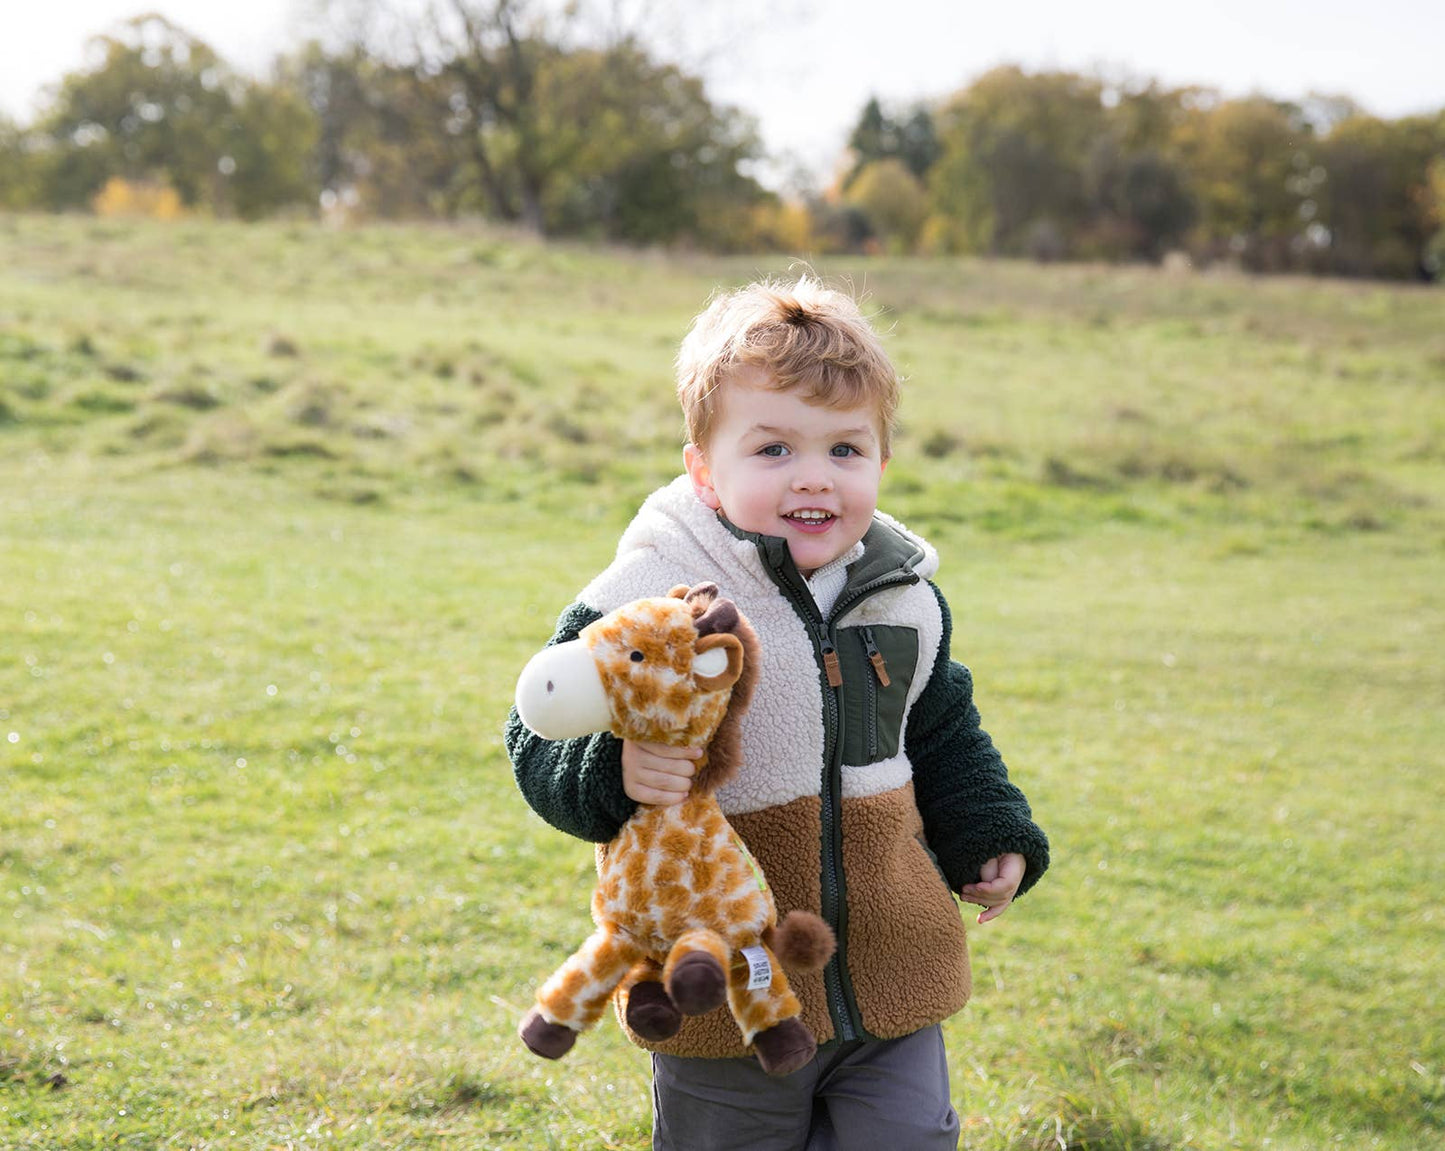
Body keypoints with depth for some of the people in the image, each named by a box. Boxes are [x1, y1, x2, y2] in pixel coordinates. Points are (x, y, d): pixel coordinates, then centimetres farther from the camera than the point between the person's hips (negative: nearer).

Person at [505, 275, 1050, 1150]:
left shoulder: (907, 599, 3)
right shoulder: (644, 602, -16)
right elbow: (542, 743, -12)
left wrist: (990, 840, 15)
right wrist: (614, 774, -31)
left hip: (893, 985, 4)